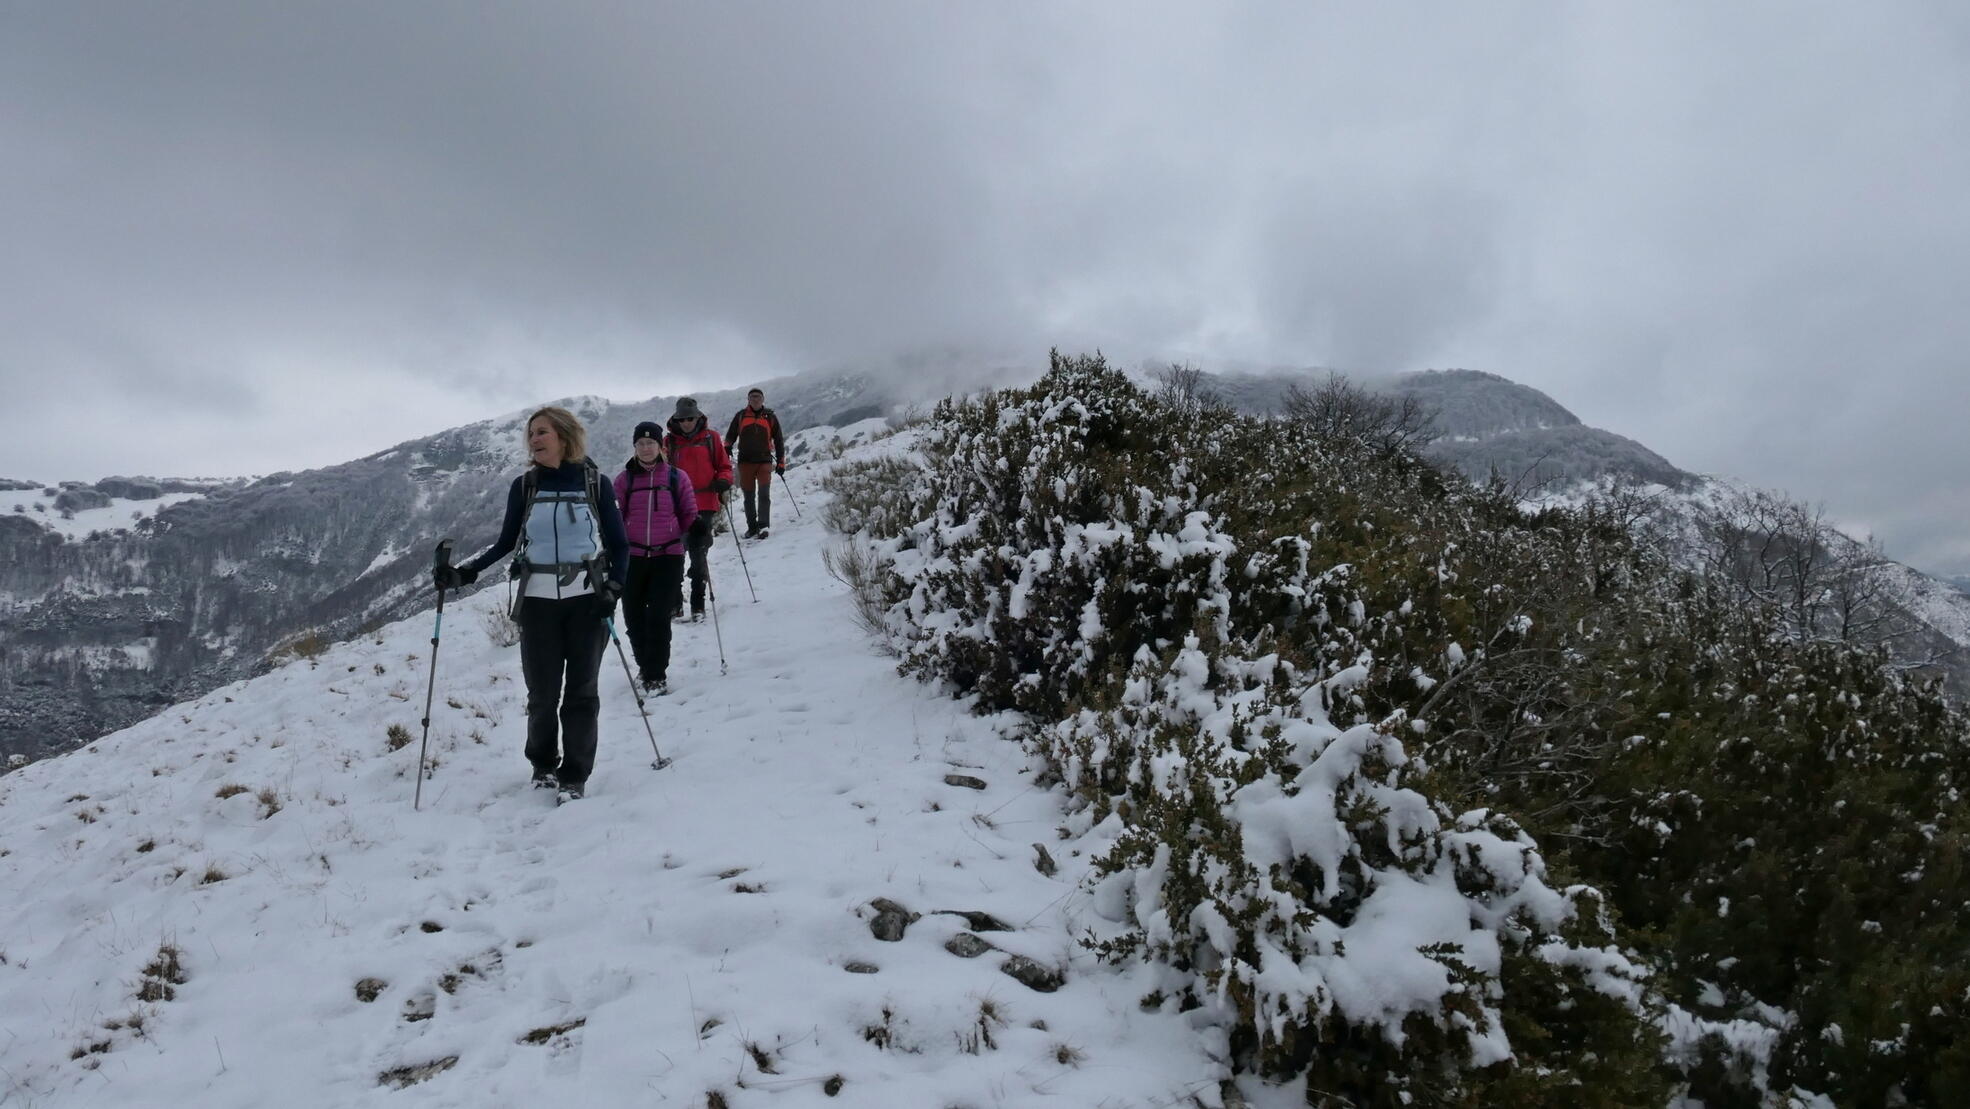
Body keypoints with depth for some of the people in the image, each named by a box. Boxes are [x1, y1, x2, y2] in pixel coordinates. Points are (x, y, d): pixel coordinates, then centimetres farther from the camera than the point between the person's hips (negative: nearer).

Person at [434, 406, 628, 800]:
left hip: (587, 600, -1)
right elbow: (505, 543, 12)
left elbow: (619, 544, 4)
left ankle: (575, 775, 11)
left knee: (581, 690, 2)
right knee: (542, 692, 1)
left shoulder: (594, 483, 1)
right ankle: (543, 764, 24)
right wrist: (464, 574, 1)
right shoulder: (524, 486, 5)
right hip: (538, 601, 1)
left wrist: (613, 587, -10)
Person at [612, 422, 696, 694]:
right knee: (634, 617, 7)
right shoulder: (624, 480, 8)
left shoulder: (676, 477, 4)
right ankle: (646, 666, 29)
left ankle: (656, 675, -2)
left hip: (668, 556, -2)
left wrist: (697, 526, -12)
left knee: (658, 616, -10)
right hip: (633, 556, 2)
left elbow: (688, 513, 9)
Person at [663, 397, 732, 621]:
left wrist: (723, 481, -10)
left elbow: (724, 465, 10)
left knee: (699, 553, -1)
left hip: (705, 505, -1)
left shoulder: (711, 438, 6)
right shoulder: (669, 441, 9)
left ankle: (698, 604, 6)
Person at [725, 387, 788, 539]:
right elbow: (731, 435, 14)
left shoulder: (770, 417, 10)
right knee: (748, 496, 4)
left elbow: (778, 441, 13)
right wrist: (727, 447, -9)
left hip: (764, 461, -1)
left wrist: (781, 463, 8)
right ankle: (752, 527, 12)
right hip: (745, 462, 1)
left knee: (764, 493, -15)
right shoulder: (741, 416, 11)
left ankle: (763, 525, -20)